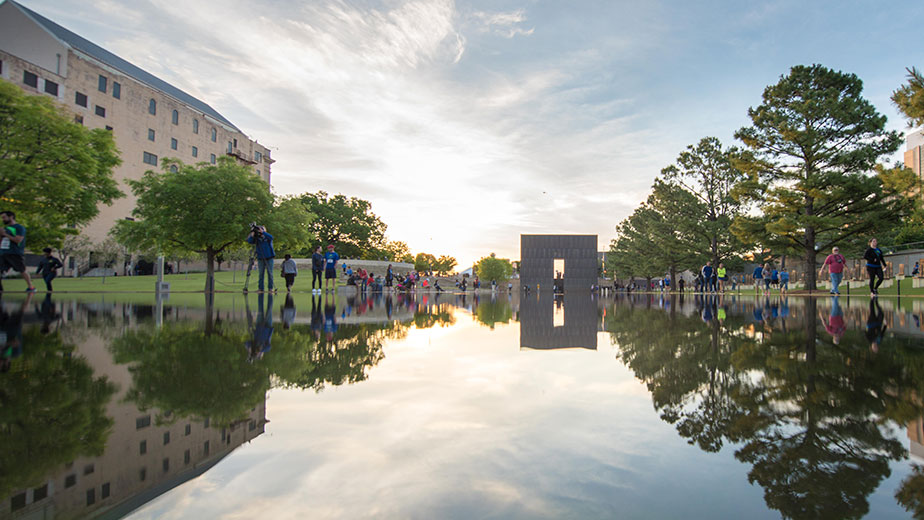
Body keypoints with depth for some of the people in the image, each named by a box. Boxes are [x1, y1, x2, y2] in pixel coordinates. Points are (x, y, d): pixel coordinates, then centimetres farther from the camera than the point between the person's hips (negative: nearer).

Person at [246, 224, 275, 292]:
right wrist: (252, 235, -21)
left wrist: (262, 232, -27)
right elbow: (249, 241, -7)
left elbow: (271, 237, -22)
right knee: (261, 273, 2)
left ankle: (271, 287, 3)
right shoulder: (257, 238, 6)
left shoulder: (267, 237, 1)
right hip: (260, 258, 2)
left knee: (270, 273, -1)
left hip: (269, 258, -2)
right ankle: (260, 288, 4)